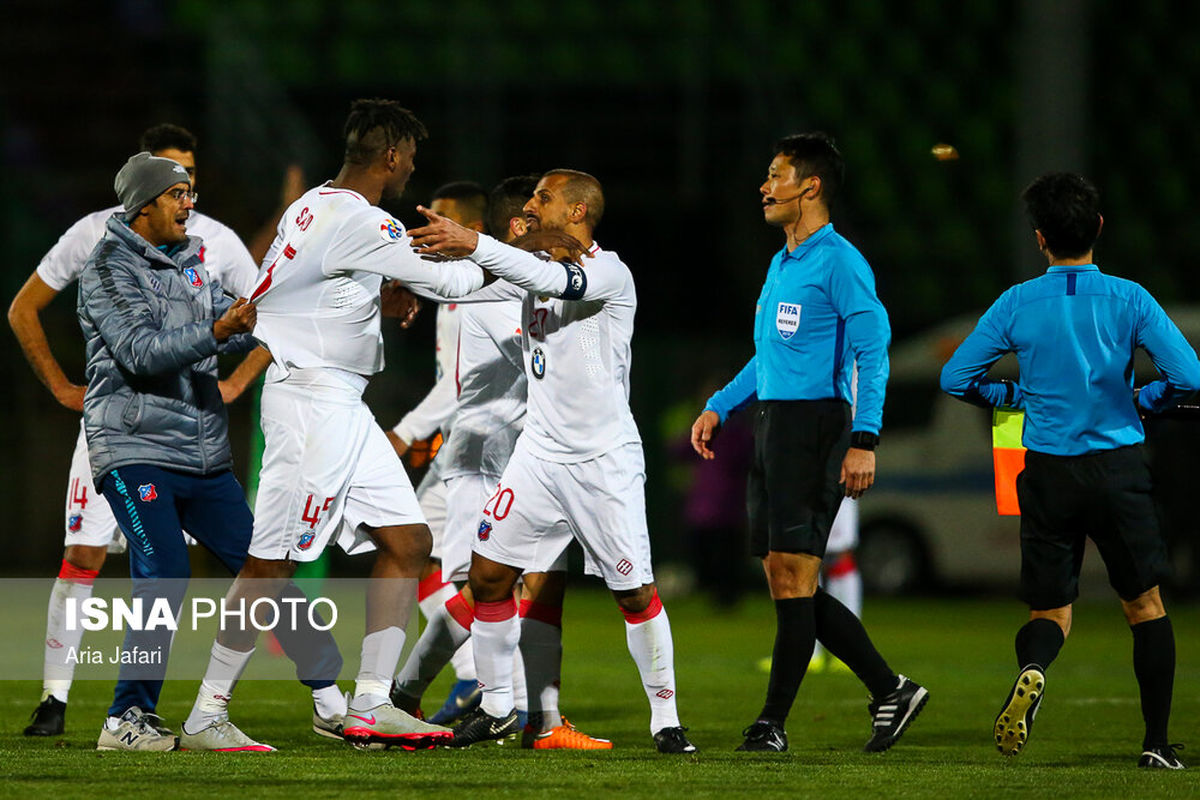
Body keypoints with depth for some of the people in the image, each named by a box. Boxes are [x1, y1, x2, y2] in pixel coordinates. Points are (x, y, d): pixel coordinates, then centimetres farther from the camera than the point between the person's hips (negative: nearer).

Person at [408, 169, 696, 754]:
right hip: (540, 453, 6)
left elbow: (554, 281, -33)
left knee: (635, 594, -4)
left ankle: (665, 720, 8)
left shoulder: (609, 273, -14)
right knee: (488, 573, 0)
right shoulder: (535, 269, 9)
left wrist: (473, 243, -41)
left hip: (605, 462, -6)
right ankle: (497, 709, 14)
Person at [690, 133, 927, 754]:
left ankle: (773, 723, -5)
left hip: (814, 423, -10)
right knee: (785, 581, 8)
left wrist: (864, 440, -23)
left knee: (792, 576, -8)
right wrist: (719, 407, 21)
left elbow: (873, 349, -16)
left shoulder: (839, 262, -10)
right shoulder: (781, 265, 19)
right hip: (771, 423, 10)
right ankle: (890, 690, 14)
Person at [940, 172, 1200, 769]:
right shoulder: (1128, 299, -5)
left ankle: (1032, 669, -26)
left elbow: (956, 378, 1)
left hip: (1047, 472, 1)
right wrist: (1144, 402, 8)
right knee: (1145, 605, 14)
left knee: (1051, 609, 9)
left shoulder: (1017, 304, -2)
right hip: (1118, 467, -1)